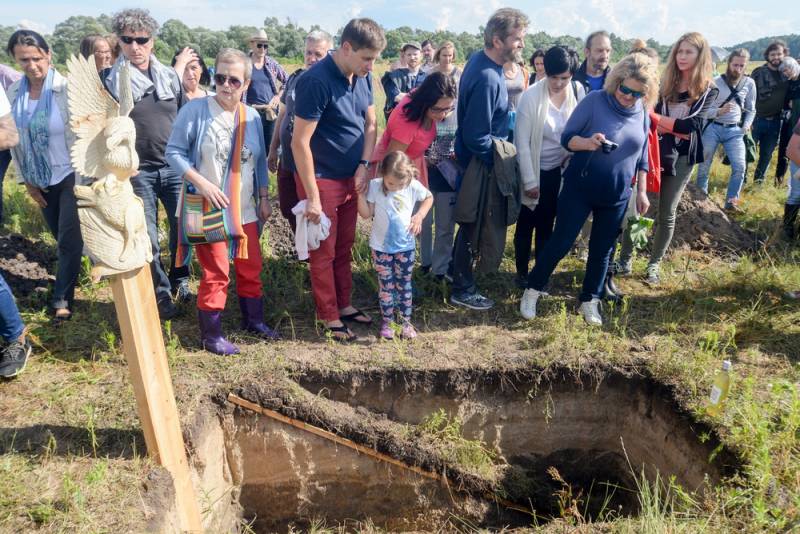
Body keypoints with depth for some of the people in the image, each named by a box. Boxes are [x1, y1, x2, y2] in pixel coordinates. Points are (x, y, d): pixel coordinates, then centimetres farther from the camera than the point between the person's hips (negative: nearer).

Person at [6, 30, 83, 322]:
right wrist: (27, 180, 8)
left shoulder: (67, 88, -15)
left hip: (71, 175, -4)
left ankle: (62, 298, 16)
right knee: (62, 238, 14)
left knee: (69, 240, 0)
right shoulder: (14, 91, 0)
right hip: (40, 179, 5)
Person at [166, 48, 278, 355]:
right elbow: (173, 152, -9)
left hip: (244, 210, 5)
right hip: (208, 209, -5)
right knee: (216, 273, -1)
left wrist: (264, 198, 9)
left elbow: (260, 161, 13)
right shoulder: (195, 109, -10)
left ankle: (253, 321, 33)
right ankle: (211, 335, 14)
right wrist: (201, 183, -19)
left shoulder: (252, 117, 5)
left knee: (251, 268, 14)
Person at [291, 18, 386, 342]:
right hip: (322, 180, -7)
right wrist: (312, 196, -19)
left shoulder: (363, 78, 1)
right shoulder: (316, 81, -22)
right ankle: (328, 317, 18)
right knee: (324, 252, 5)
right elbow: (300, 142, -21)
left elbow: (370, 124, 12)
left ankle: (343, 304, 31)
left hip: (351, 178, 7)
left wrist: (363, 166, -4)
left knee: (345, 247, 16)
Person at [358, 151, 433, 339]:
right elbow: (366, 214, -10)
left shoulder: (413, 186, -9)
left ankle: (406, 321, 21)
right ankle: (387, 321, 19)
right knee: (386, 285, 6)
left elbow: (429, 197, 10)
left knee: (404, 284, 10)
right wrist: (361, 193, -22)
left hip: (405, 246, 1)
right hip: (381, 247, -1)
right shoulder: (374, 186, -12)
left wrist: (420, 215, -5)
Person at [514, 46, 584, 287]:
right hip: (532, 169, -3)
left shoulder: (578, 91, -9)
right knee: (526, 224, 9)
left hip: (558, 169, 4)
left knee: (546, 224, 15)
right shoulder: (531, 96, -19)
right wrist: (529, 181, -15)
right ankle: (522, 272, 25)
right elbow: (522, 142, -17)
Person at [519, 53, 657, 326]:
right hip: (580, 187, -4)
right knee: (561, 241, 1)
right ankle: (532, 291, 17)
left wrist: (641, 191, 11)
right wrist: (587, 142, -31)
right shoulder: (595, 100, -11)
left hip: (617, 194, 4)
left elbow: (642, 155, 12)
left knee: (602, 249, 11)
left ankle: (590, 301, 26)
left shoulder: (643, 113, 2)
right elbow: (566, 138, -11)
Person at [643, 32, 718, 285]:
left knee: (666, 213, 5)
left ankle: (654, 264, 19)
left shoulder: (708, 90, -1)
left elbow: (693, 125, -14)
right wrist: (676, 128, -21)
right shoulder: (665, 83, 4)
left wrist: (657, 118, -14)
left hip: (682, 157, -1)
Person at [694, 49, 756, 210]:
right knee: (704, 166, 6)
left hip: (734, 131, 2)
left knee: (739, 166, -9)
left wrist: (746, 126, -4)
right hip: (712, 128, -2)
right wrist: (719, 111, -24)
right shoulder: (715, 82, -7)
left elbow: (751, 109, 11)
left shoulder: (749, 83, 2)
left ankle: (731, 201, 6)